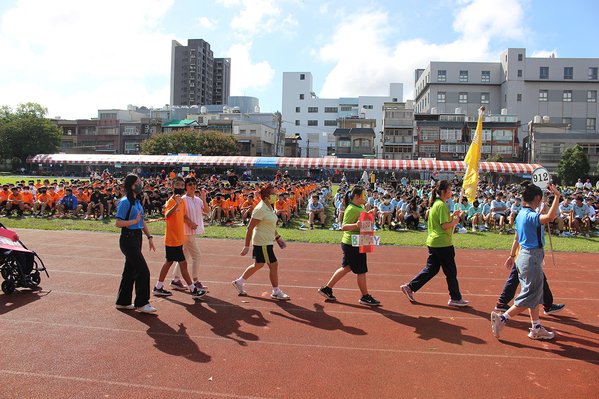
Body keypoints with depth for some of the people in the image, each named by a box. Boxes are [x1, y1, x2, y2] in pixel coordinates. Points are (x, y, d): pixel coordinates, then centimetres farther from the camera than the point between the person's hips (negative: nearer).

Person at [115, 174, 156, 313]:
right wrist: (135, 221, -26)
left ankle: (123, 302, 25)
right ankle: (141, 304, 2)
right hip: (128, 239, -9)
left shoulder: (137, 201, 14)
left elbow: (142, 222, 19)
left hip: (136, 238, 9)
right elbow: (118, 223, -18)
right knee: (143, 271, -8)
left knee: (130, 270, 14)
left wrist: (149, 237, 14)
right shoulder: (125, 202, -13)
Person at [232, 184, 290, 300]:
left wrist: (278, 237, 23)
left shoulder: (269, 207, 10)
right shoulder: (261, 209, -20)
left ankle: (239, 282, 34)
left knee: (258, 265, 19)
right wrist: (246, 246, -20)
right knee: (274, 265, -2)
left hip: (266, 242, 10)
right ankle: (276, 292, 14)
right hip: (263, 243, -10)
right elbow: (250, 227, -20)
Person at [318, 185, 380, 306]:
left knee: (346, 268, 17)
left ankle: (327, 289, 25)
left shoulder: (360, 207, 12)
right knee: (361, 271, 2)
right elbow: (344, 227, -26)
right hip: (353, 245, -10)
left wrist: (369, 214, 15)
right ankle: (365, 297, 18)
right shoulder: (352, 209, -20)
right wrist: (356, 225, -42)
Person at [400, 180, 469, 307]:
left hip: (433, 242, 9)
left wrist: (451, 217, 12)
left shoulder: (434, 204, 13)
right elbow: (445, 226, -20)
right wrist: (455, 221, -3)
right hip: (443, 243, -9)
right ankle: (455, 298, 14)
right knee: (451, 272, 4)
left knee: (431, 269, 14)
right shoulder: (441, 205, -16)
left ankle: (410, 287, 12)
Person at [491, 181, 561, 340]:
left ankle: (537, 329, 26)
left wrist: (512, 255, 25)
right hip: (532, 258, -10)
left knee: (535, 294, 18)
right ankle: (501, 319, 0)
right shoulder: (531, 215, -19)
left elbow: (516, 238, 17)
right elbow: (549, 217, -41)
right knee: (530, 297, -1)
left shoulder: (521, 214, 9)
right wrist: (557, 196, -36)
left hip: (523, 255, 10)